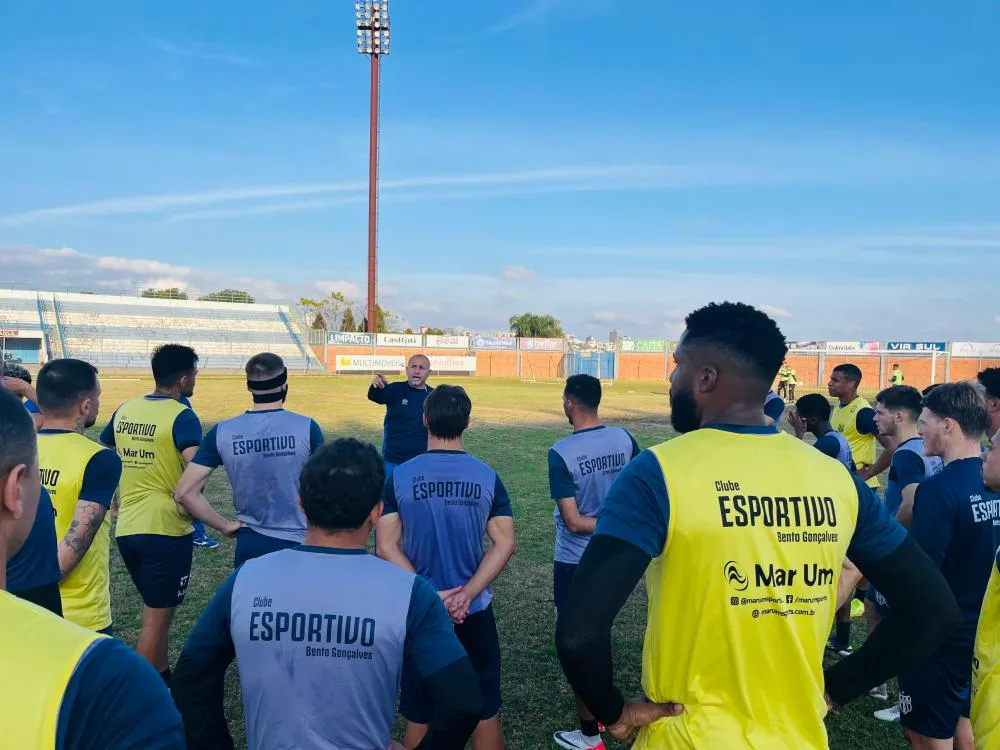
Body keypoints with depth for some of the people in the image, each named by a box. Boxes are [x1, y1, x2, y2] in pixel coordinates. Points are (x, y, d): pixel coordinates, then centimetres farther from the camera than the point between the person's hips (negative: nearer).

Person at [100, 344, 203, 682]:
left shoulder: (124, 410, 7)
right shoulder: (181, 416, -14)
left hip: (126, 527, 7)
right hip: (165, 528, -7)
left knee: (154, 606, 23)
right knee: (157, 616, 3)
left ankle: (160, 677, 35)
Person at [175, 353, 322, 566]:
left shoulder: (222, 433, -5)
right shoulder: (307, 427, -12)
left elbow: (185, 493, -5)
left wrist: (225, 526, 3)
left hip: (250, 546, 2)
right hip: (299, 544, -2)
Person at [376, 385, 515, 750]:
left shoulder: (400, 476, -8)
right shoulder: (487, 477, -7)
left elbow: (386, 547, -11)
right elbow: (504, 544, -10)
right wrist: (466, 594, -13)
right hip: (474, 611, 0)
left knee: (418, 713, 16)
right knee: (485, 710, 16)